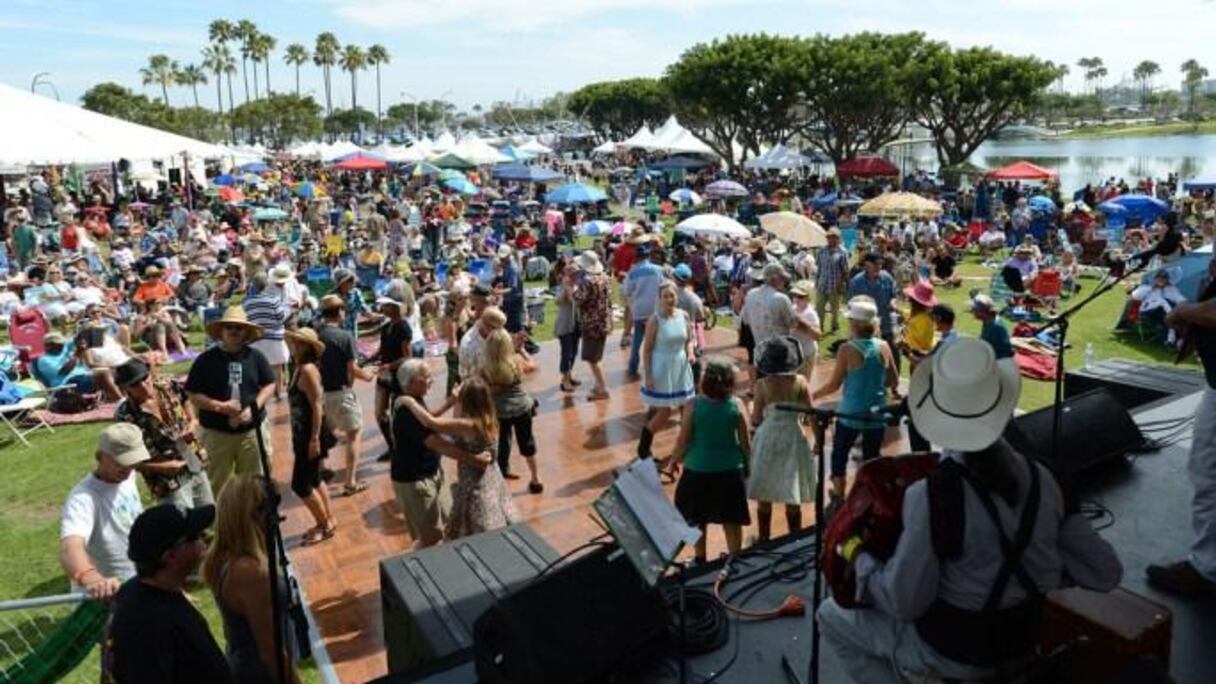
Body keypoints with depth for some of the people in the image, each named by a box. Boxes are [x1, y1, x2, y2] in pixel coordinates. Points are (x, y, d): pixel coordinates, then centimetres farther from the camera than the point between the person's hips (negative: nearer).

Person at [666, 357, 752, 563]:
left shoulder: (695, 404, -15)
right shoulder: (737, 405, -11)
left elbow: (683, 440, -9)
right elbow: (746, 443, -5)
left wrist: (674, 461, 8)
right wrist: (746, 465, 12)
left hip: (698, 470, -1)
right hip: (730, 470, 1)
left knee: (698, 520, 16)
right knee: (731, 520, 15)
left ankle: (700, 560, 29)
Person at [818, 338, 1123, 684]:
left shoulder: (930, 495, -29)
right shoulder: (1042, 480, -11)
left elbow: (904, 603, -21)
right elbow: (1105, 573, -4)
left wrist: (858, 555, -5)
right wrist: (1036, 567, 8)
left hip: (955, 652, -6)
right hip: (1023, 642, 6)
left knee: (832, 616, 16)